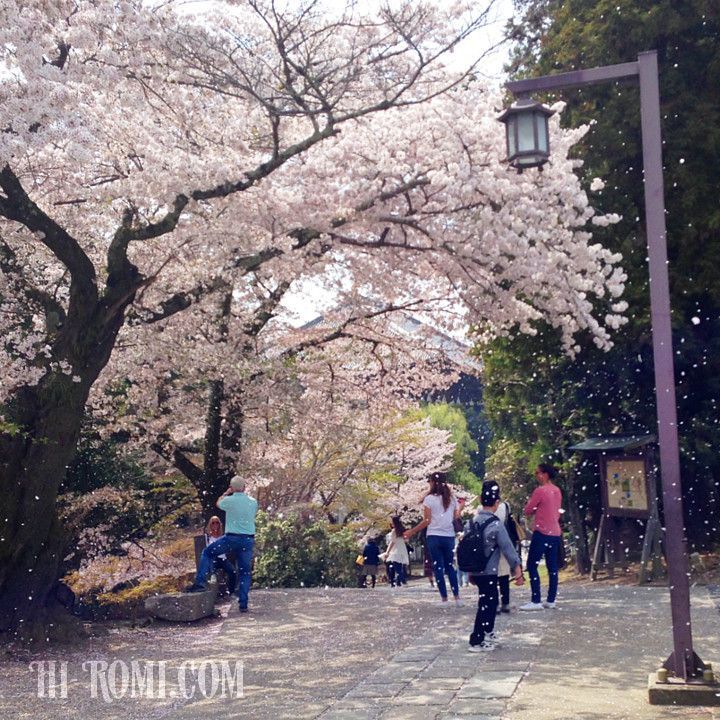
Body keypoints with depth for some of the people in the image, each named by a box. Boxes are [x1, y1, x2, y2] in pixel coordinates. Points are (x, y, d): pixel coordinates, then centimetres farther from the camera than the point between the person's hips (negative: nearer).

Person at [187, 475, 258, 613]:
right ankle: (243, 603, 6)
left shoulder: (229, 500, -7)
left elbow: (218, 503, 15)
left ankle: (200, 582, 6)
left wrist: (227, 492, 30)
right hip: (249, 539, 3)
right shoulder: (253, 502, 3)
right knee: (245, 572, 10)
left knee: (208, 552, 17)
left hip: (232, 537, -3)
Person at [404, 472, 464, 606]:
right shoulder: (452, 498, 5)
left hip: (434, 536, -4)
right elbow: (456, 516, 7)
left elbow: (427, 521, -10)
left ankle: (444, 599, 2)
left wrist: (411, 532, -2)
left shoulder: (429, 499, -8)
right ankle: (457, 597, 8)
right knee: (450, 566, 14)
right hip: (449, 536, 4)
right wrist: (461, 506, 24)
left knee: (438, 567, 3)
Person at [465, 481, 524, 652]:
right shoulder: (496, 524, -17)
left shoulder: (471, 522, 2)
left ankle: (488, 633, 34)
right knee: (485, 605, 1)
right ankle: (476, 642, 3)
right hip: (488, 573, -7)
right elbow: (508, 549, -15)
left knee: (492, 601, 23)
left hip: (475, 571, 7)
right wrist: (518, 571, -7)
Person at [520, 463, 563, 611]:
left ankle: (536, 601, -7)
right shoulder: (557, 491, 10)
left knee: (532, 566, -3)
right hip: (555, 533, 8)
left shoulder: (540, 490, -14)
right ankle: (551, 600, 12)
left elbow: (527, 511, -9)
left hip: (542, 533, -8)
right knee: (552, 567, 10)